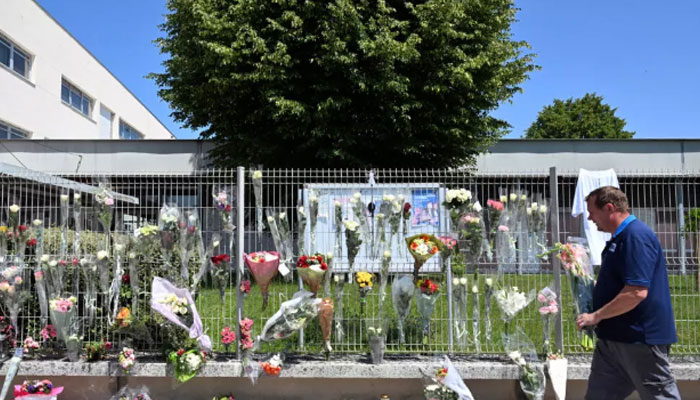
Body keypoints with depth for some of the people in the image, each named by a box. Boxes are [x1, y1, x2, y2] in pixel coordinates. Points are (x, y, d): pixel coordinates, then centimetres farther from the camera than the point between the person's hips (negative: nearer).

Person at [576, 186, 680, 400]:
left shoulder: (636, 235, -18)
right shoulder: (620, 237, 13)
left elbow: (637, 292, -27)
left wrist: (596, 316, -20)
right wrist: (596, 286, 14)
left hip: (641, 337, -10)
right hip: (616, 337, 10)